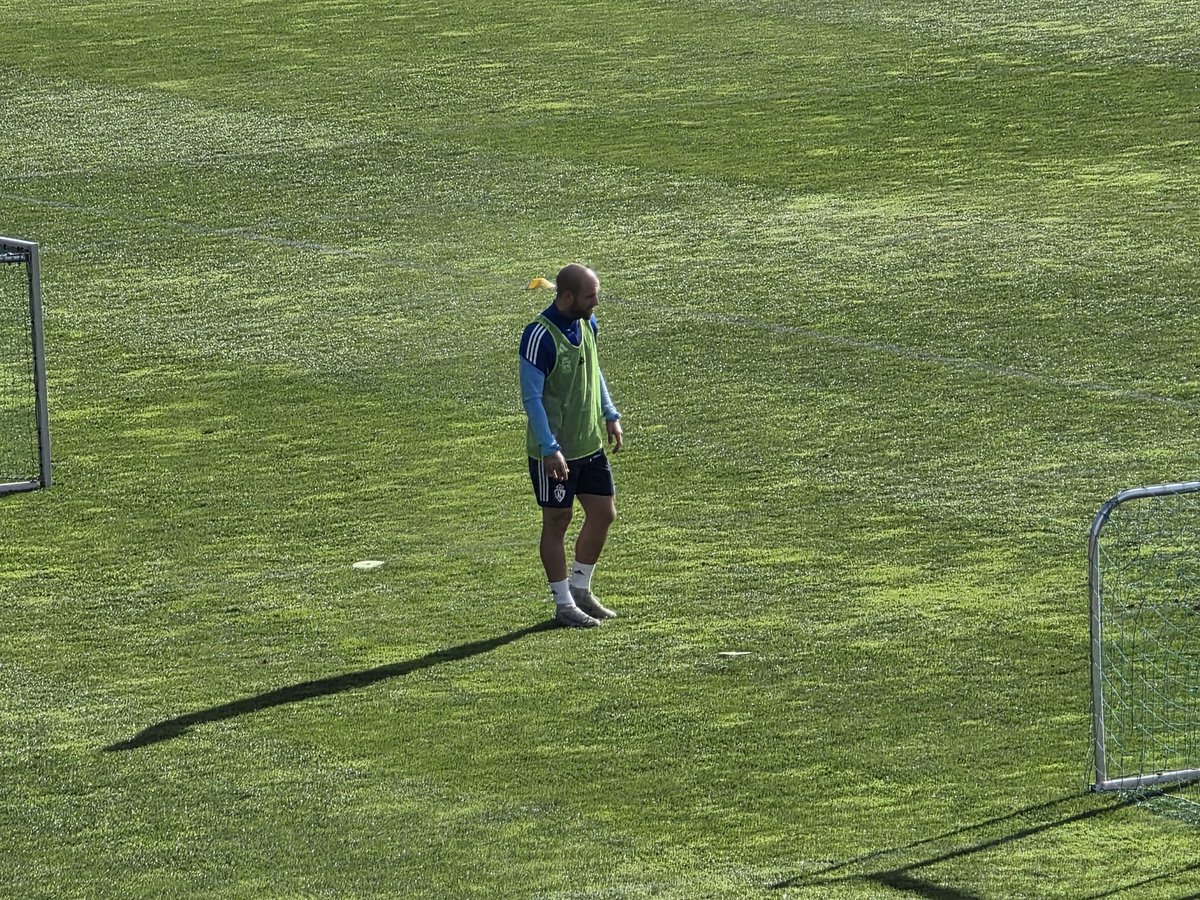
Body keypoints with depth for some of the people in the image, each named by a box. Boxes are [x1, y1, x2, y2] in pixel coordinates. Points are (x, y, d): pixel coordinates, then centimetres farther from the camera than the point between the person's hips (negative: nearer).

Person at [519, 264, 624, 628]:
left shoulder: (587, 324, 4)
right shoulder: (540, 336, -21)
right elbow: (532, 397, -21)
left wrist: (610, 416, 16)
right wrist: (550, 450, -24)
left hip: (590, 444, 8)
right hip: (555, 452, -8)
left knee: (603, 514, 11)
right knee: (557, 522, 4)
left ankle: (581, 591, 28)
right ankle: (564, 604, 14)